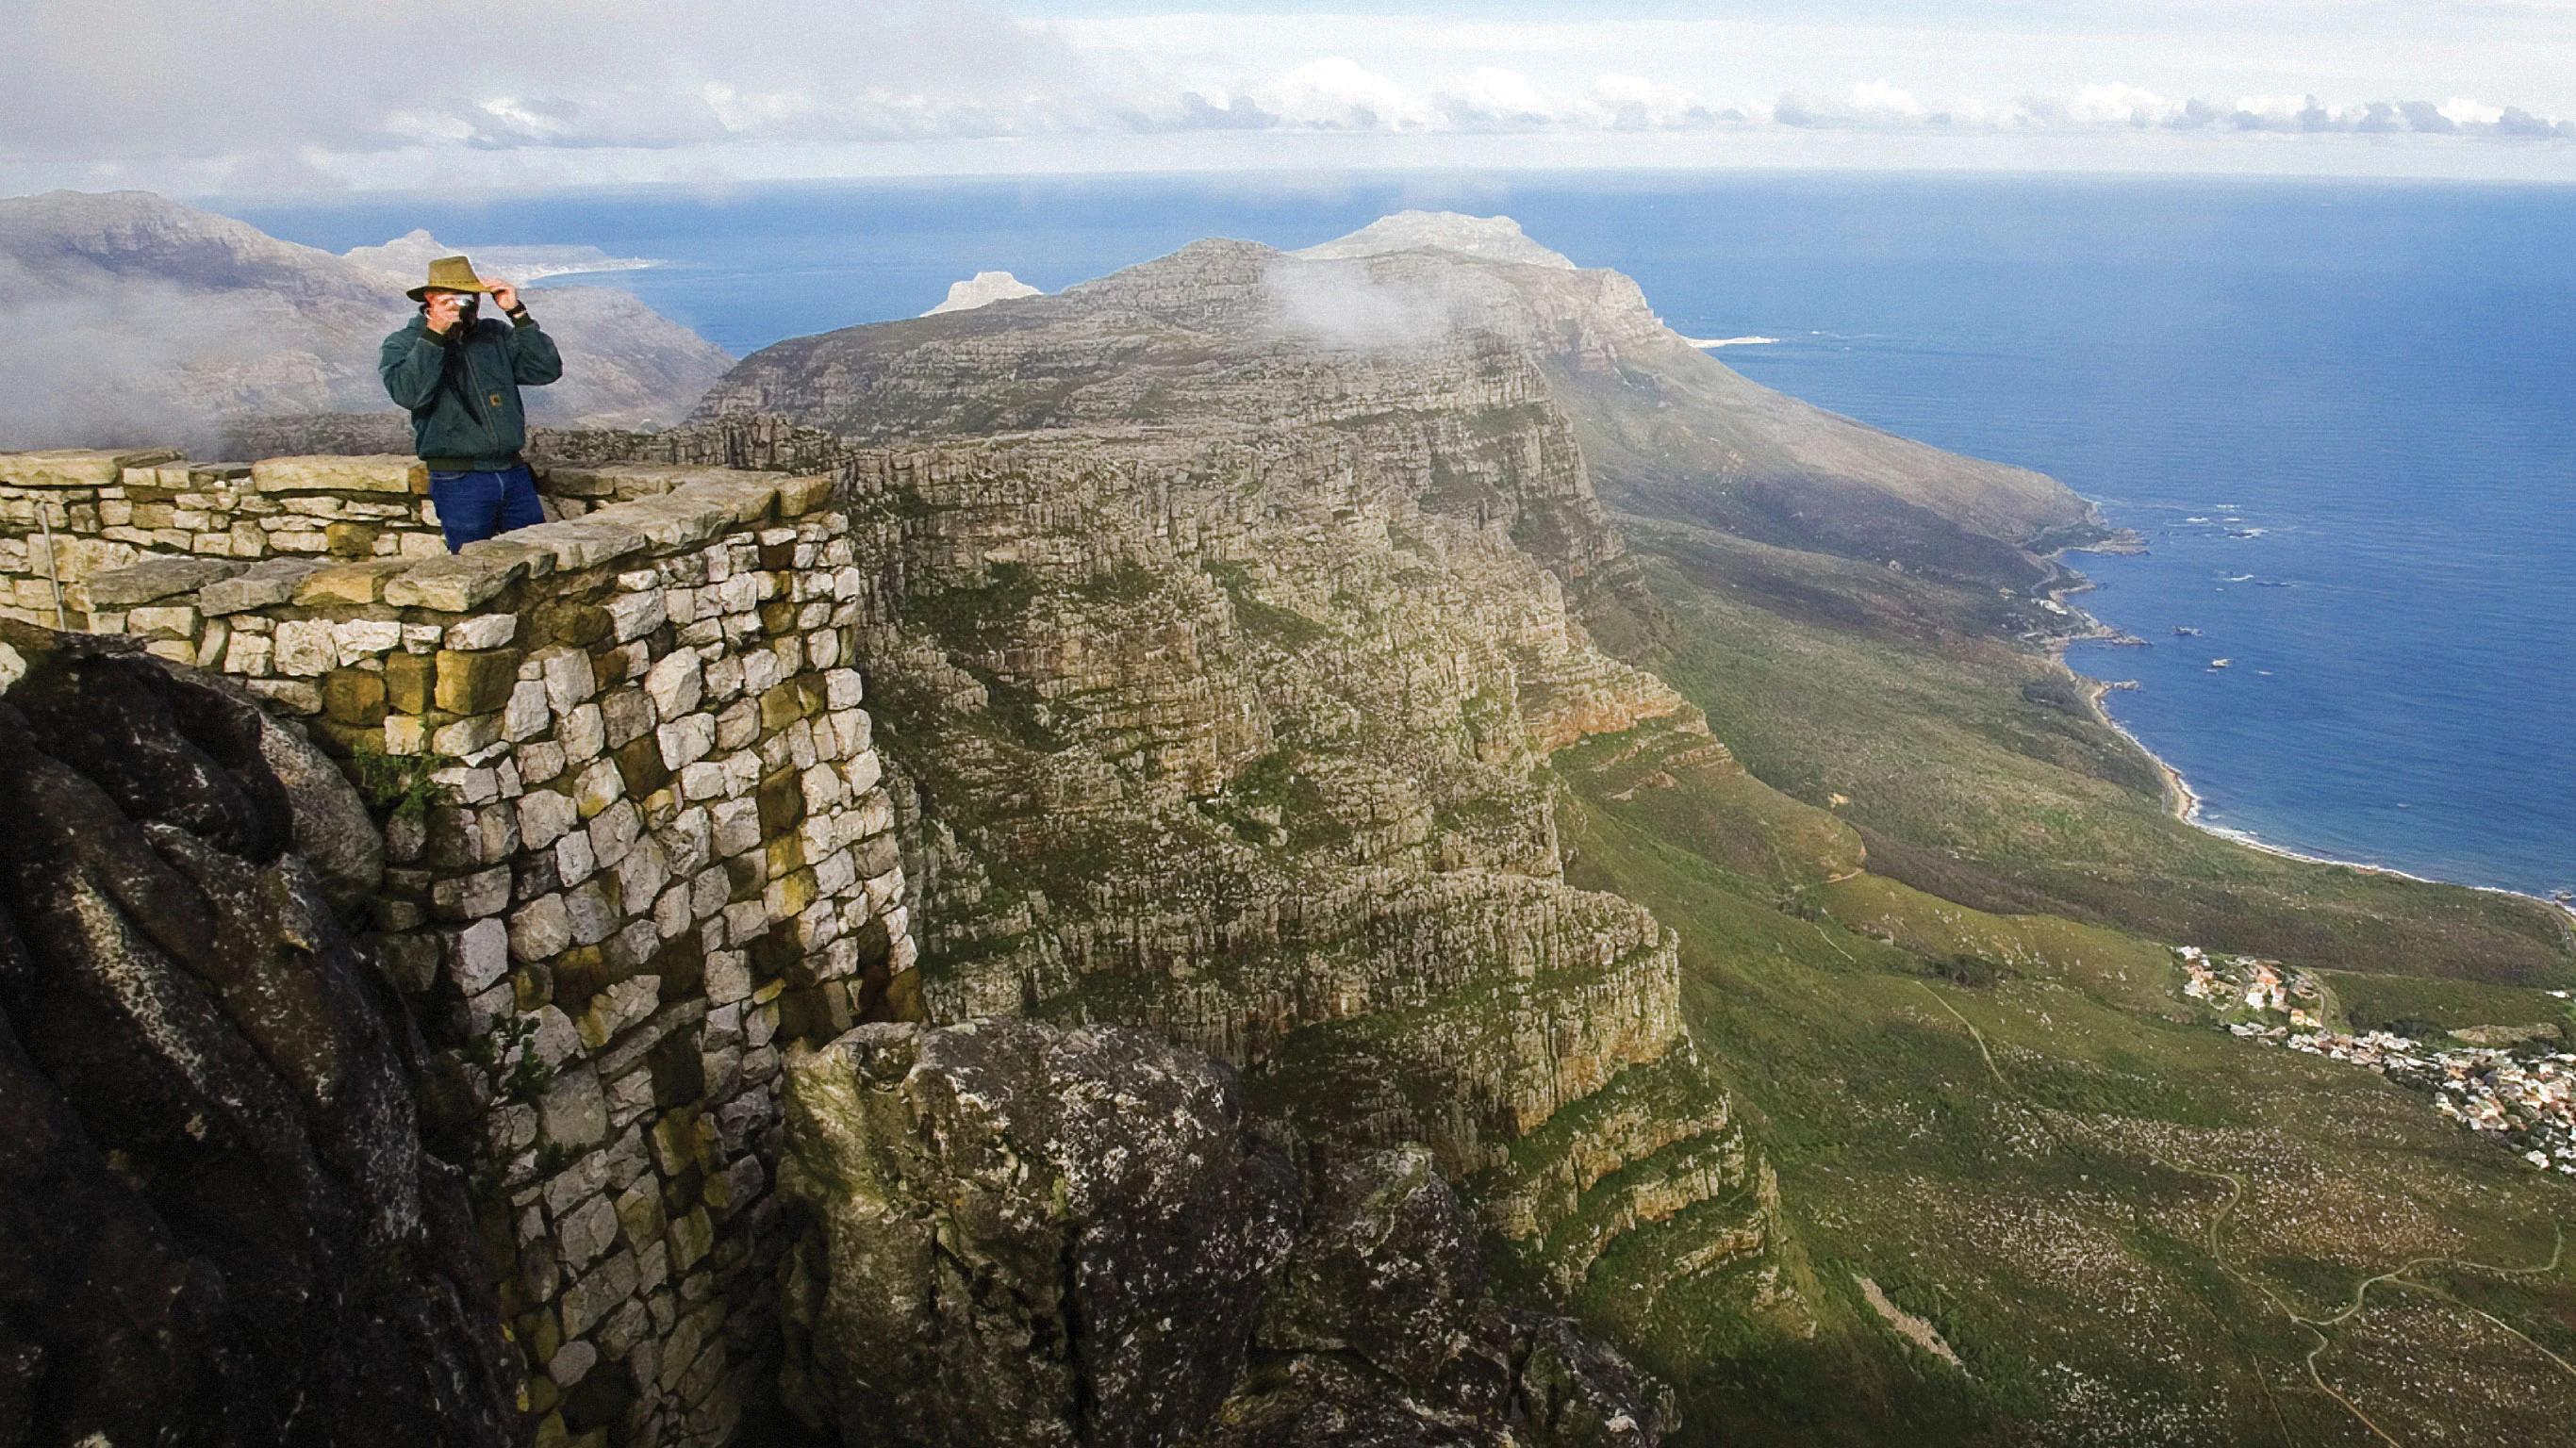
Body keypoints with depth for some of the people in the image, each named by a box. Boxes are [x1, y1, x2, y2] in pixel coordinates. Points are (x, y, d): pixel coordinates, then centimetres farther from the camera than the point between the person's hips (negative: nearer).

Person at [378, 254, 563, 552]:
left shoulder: (496, 335, 12)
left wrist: (518, 313, -4)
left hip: (514, 473, 4)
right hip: (458, 481, -4)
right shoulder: (402, 345, 2)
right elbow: (408, 393, -18)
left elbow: (547, 369, 1)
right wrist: (434, 334, -19)